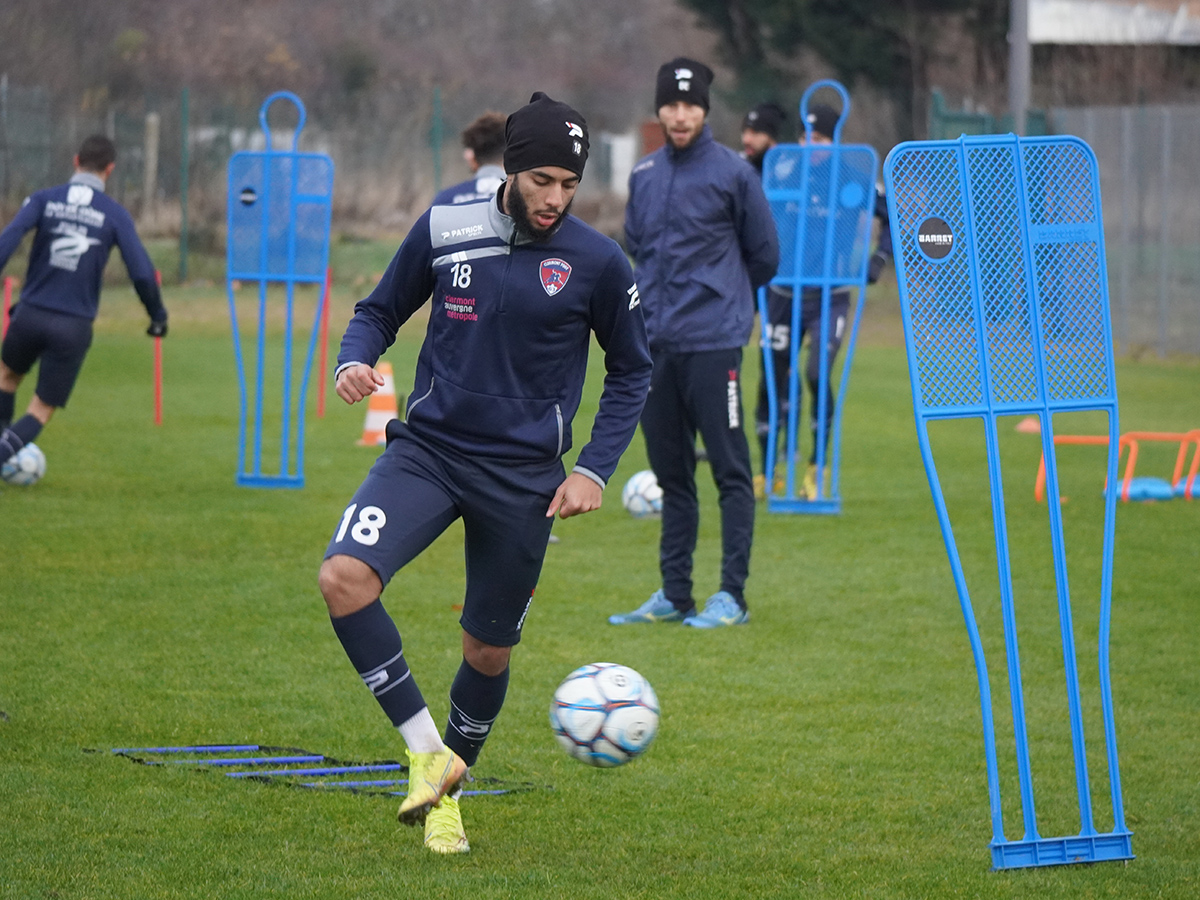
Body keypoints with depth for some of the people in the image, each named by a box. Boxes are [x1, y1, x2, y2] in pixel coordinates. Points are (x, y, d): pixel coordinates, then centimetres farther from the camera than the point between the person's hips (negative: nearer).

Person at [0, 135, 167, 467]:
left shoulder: (43, 200, 0)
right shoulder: (116, 215, -2)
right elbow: (143, 273, -7)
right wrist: (158, 316, 9)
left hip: (30, 315, 1)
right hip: (74, 327, -1)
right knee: (41, 411, 9)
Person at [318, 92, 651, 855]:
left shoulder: (597, 263, -6)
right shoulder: (445, 229, -3)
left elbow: (632, 370, 7)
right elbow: (382, 310, 12)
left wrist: (595, 470, -2)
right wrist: (355, 361, -11)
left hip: (524, 476, -1)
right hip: (429, 448, 1)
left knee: (489, 648, 9)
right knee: (344, 577, -24)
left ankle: (447, 796, 34)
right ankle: (427, 749, -14)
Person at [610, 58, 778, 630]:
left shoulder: (733, 173, -4)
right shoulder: (644, 176, 12)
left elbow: (764, 254, 3)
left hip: (713, 342, -6)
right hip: (655, 345, 6)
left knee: (730, 469, -6)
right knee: (670, 472, 10)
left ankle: (732, 596, -4)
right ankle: (673, 594, 16)